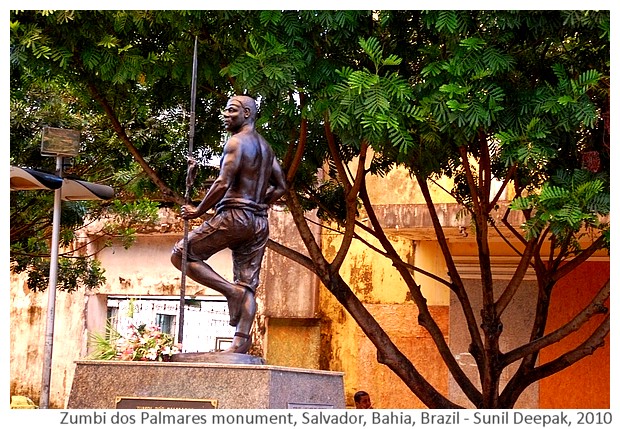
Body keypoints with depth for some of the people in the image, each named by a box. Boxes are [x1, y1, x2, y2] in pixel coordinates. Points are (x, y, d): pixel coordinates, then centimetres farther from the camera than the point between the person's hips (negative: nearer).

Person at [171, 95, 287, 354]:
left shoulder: (237, 142, -8)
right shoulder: (265, 147, 18)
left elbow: (223, 184, -16)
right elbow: (280, 186, 22)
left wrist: (198, 211, -7)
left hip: (234, 216, -8)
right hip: (259, 222, 8)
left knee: (181, 255, 1)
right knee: (248, 285, 4)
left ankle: (231, 290, -10)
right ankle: (241, 341, -5)